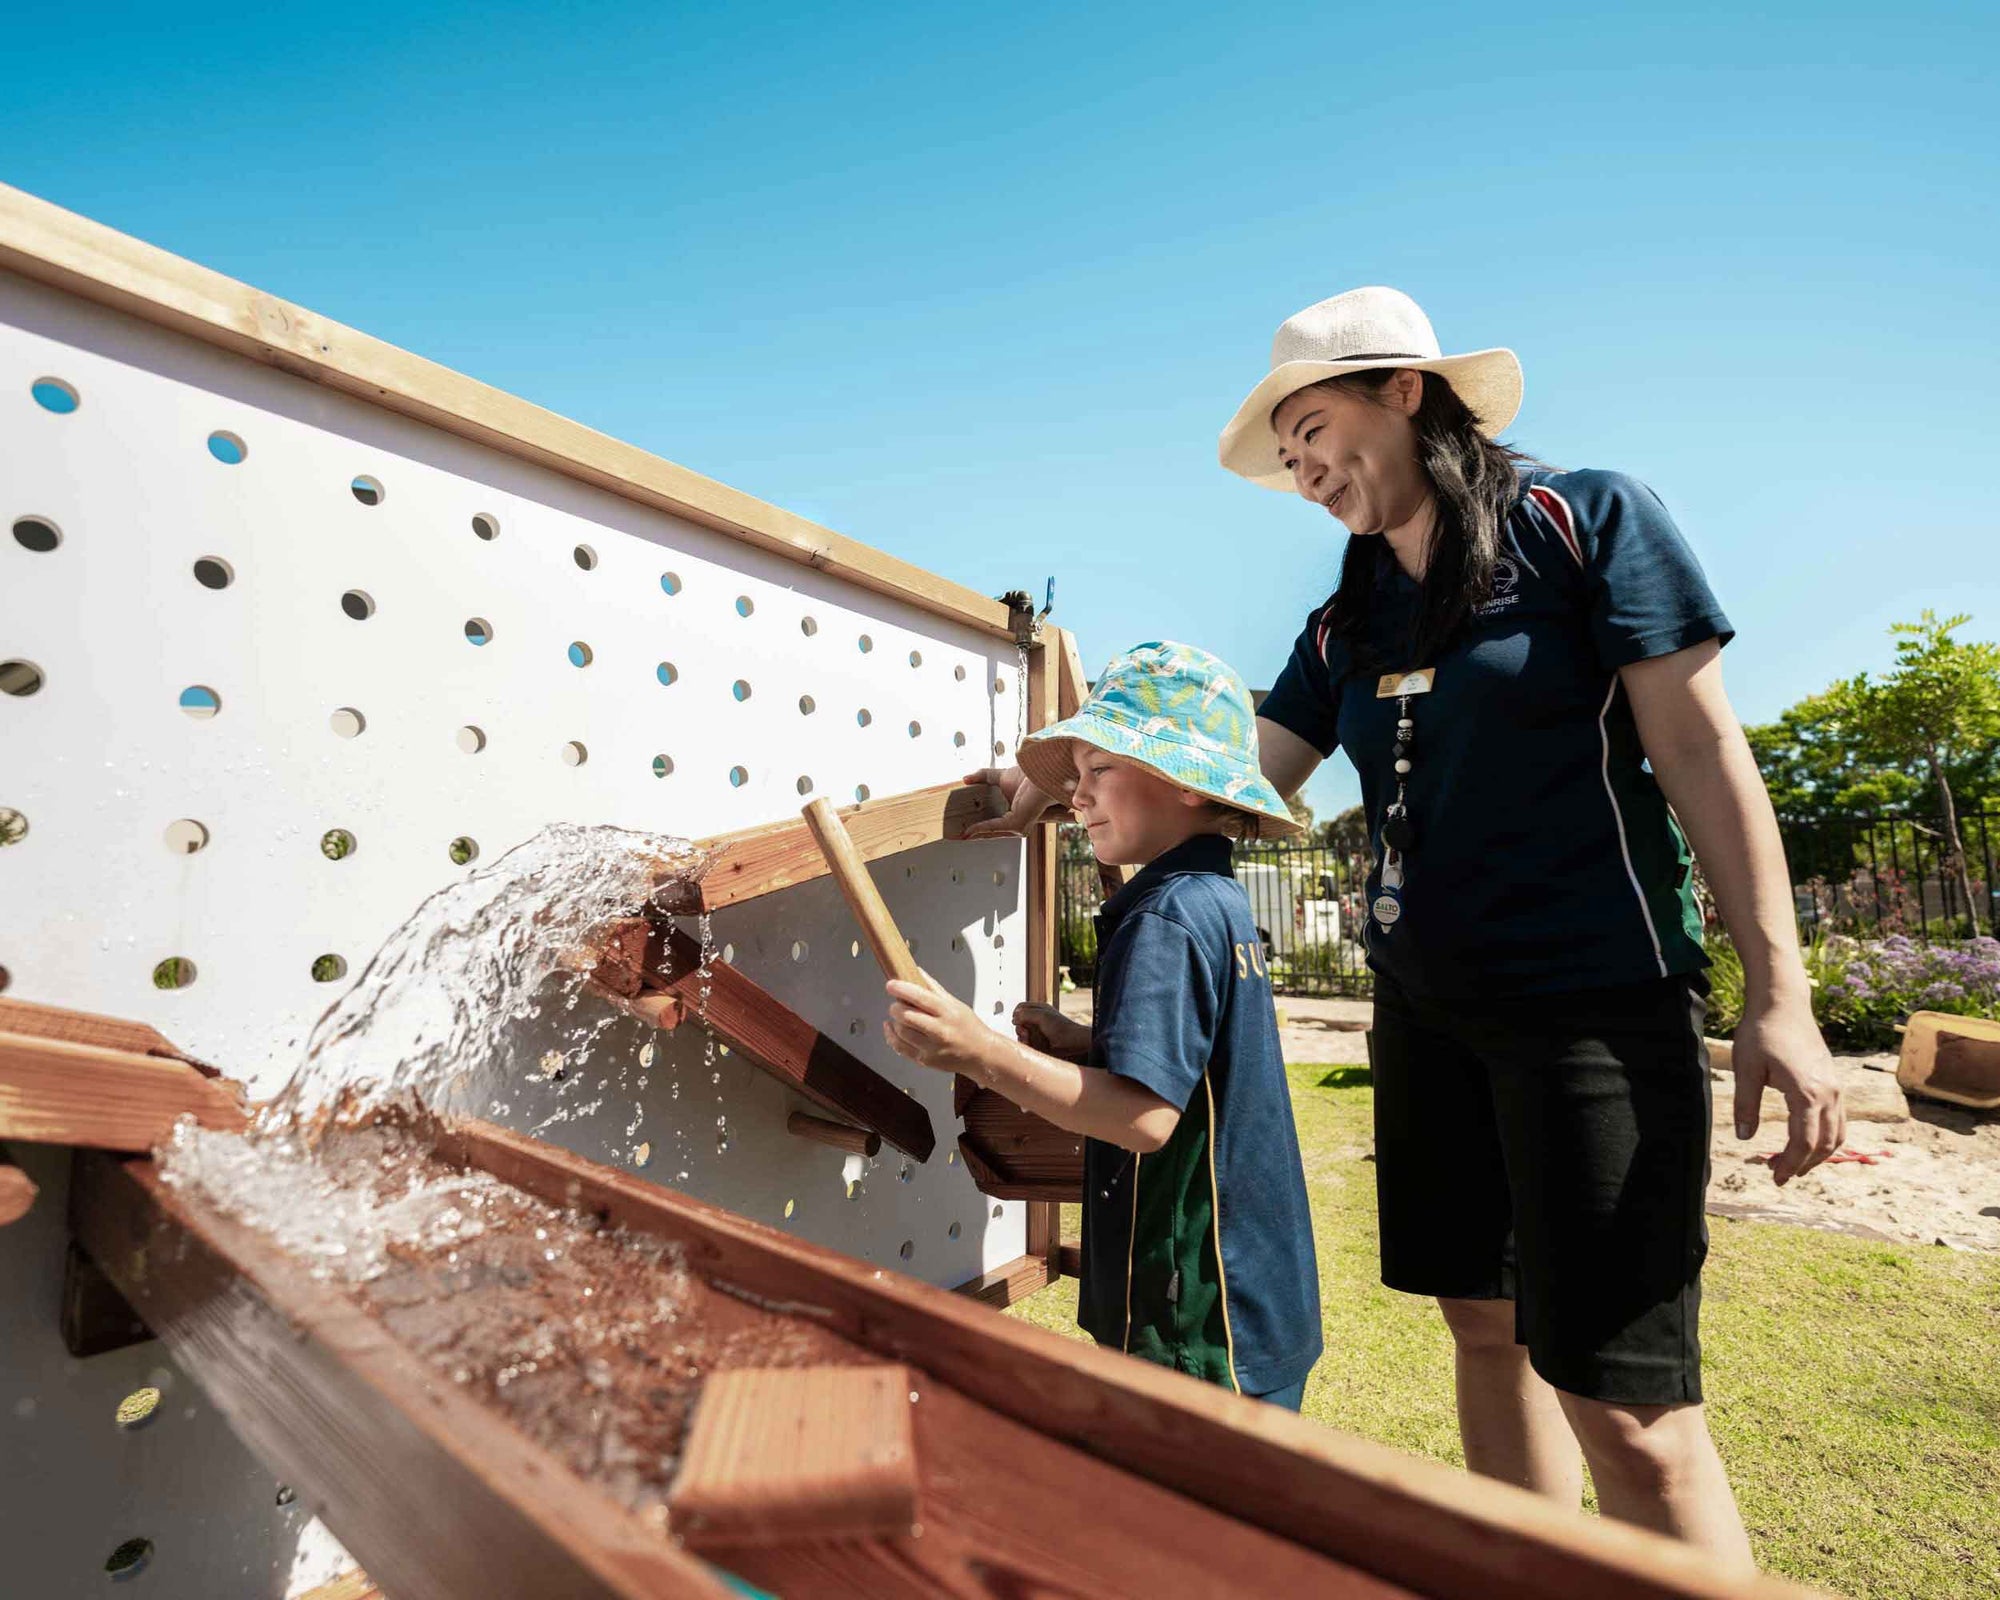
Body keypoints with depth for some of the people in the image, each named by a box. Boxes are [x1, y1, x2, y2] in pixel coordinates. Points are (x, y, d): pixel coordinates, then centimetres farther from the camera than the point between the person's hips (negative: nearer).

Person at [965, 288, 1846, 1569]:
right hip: (1427, 1006, 6)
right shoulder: (1347, 621, 12)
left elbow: (1700, 751, -6)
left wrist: (1780, 995, -11)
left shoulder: (1589, 519, -2)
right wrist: (1060, 782, 8)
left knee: (1623, 1396, -5)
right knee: (1487, 1324, 15)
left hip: (1597, 1001, -5)